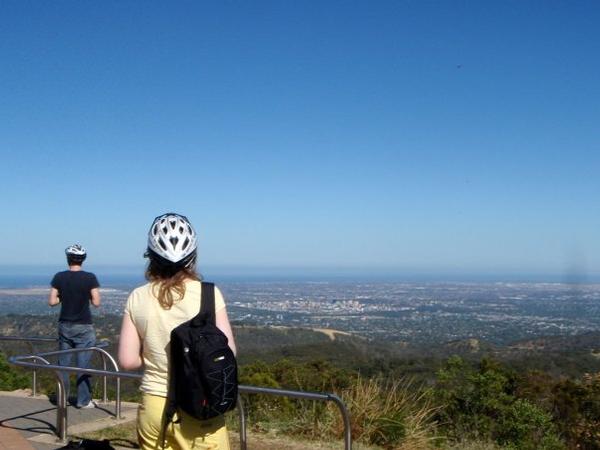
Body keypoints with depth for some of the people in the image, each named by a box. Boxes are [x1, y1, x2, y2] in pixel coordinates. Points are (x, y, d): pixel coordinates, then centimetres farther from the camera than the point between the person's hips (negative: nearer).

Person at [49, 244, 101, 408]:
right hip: (83, 327, -3)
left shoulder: (59, 277, -3)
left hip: (65, 325, 3)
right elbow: (96, 302, -11)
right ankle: (83, 400, 7)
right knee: (83, 364, 3)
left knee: (63, 363, 14)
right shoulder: (90, 278, -10)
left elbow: (52, 301, -4)